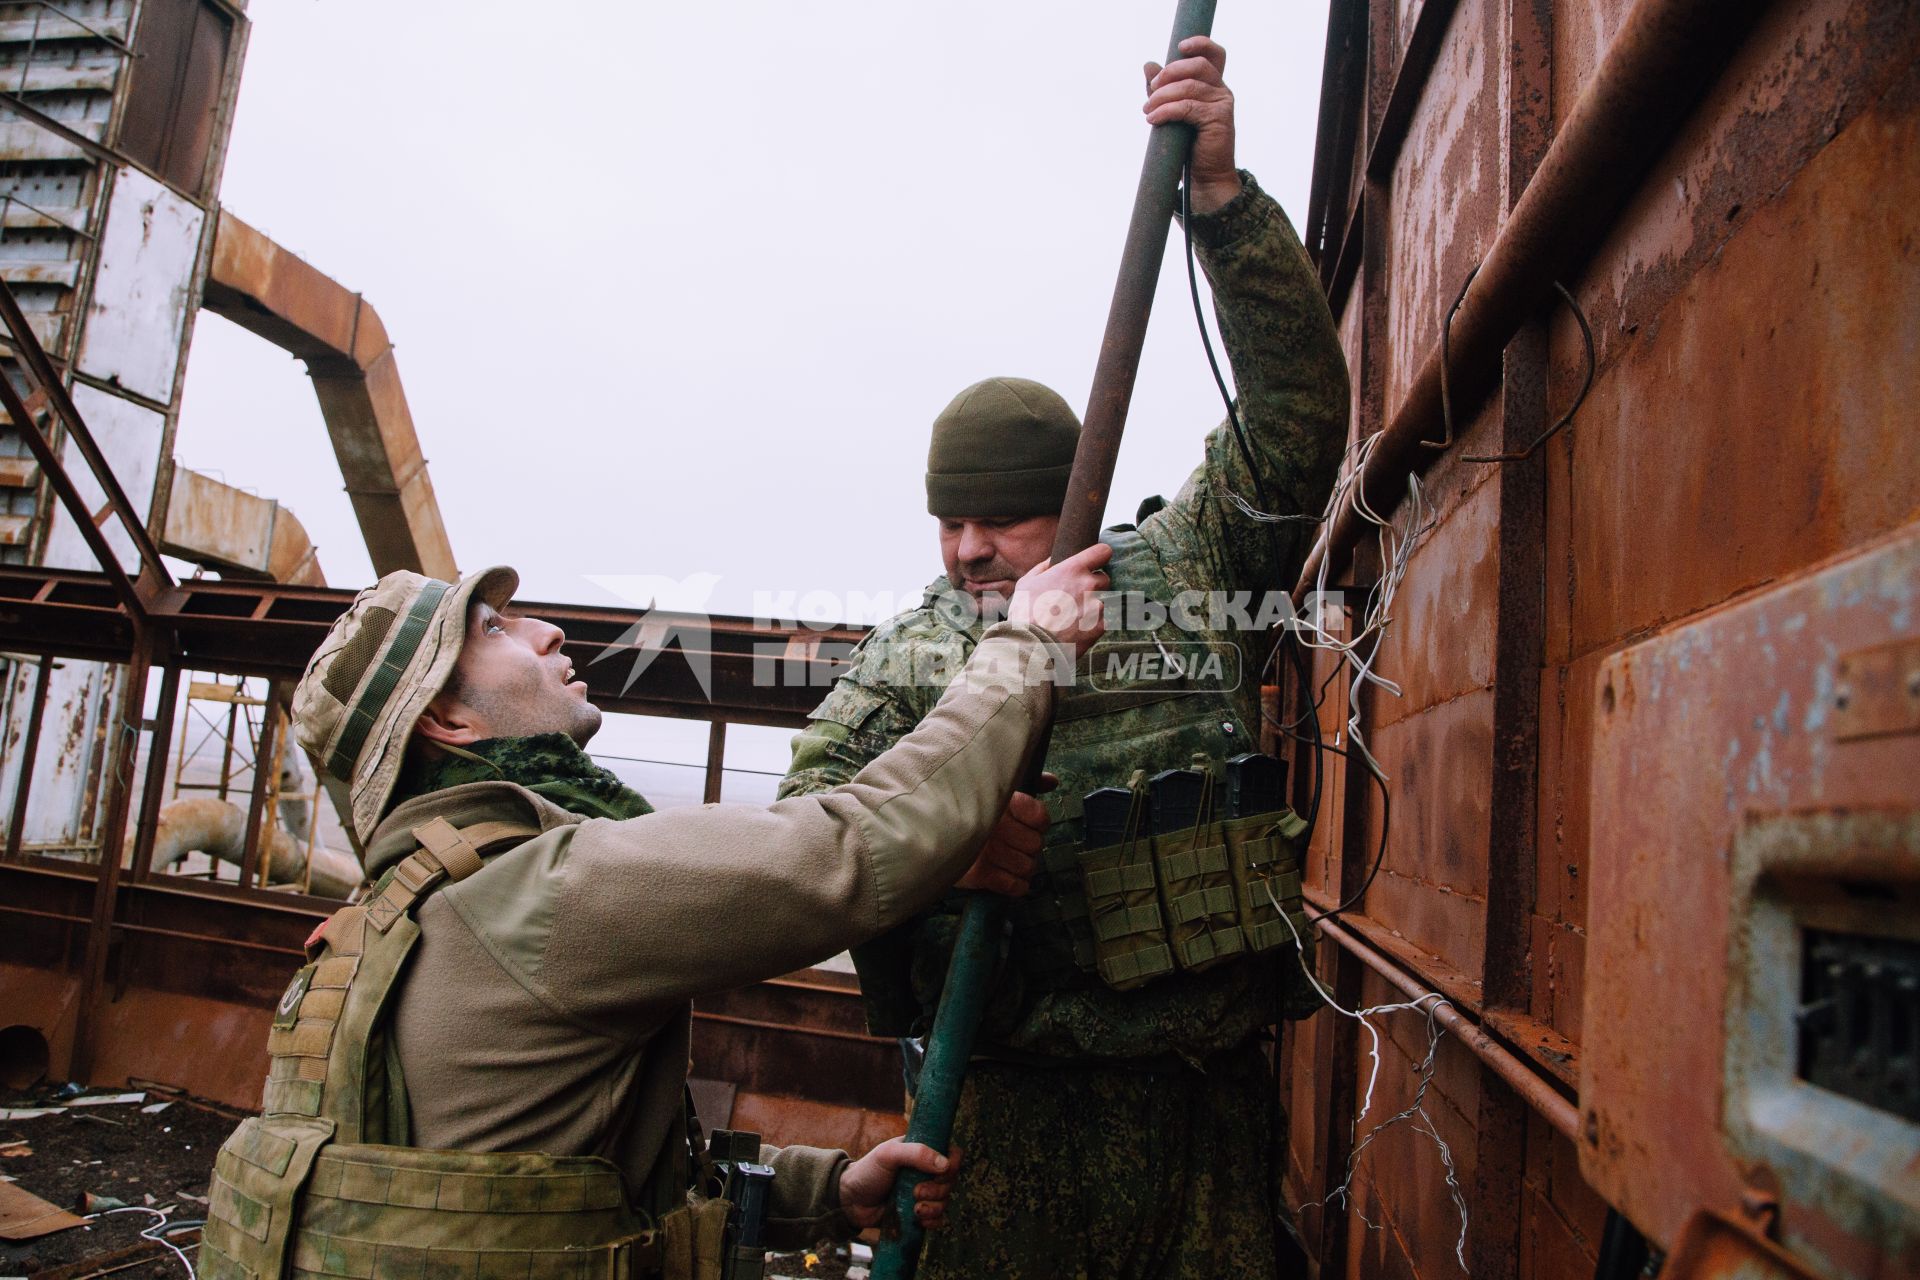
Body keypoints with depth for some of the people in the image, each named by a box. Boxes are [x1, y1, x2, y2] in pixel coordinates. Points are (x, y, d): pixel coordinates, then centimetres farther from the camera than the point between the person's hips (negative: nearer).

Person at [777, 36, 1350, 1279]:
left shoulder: (1190, 574, 6)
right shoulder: (911, 650, 8)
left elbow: (1299, 407, -2)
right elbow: (806, 813, 1)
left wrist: (1221, 193, -11)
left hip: (1202, 1095, 0)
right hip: (1003, 1099, 1)